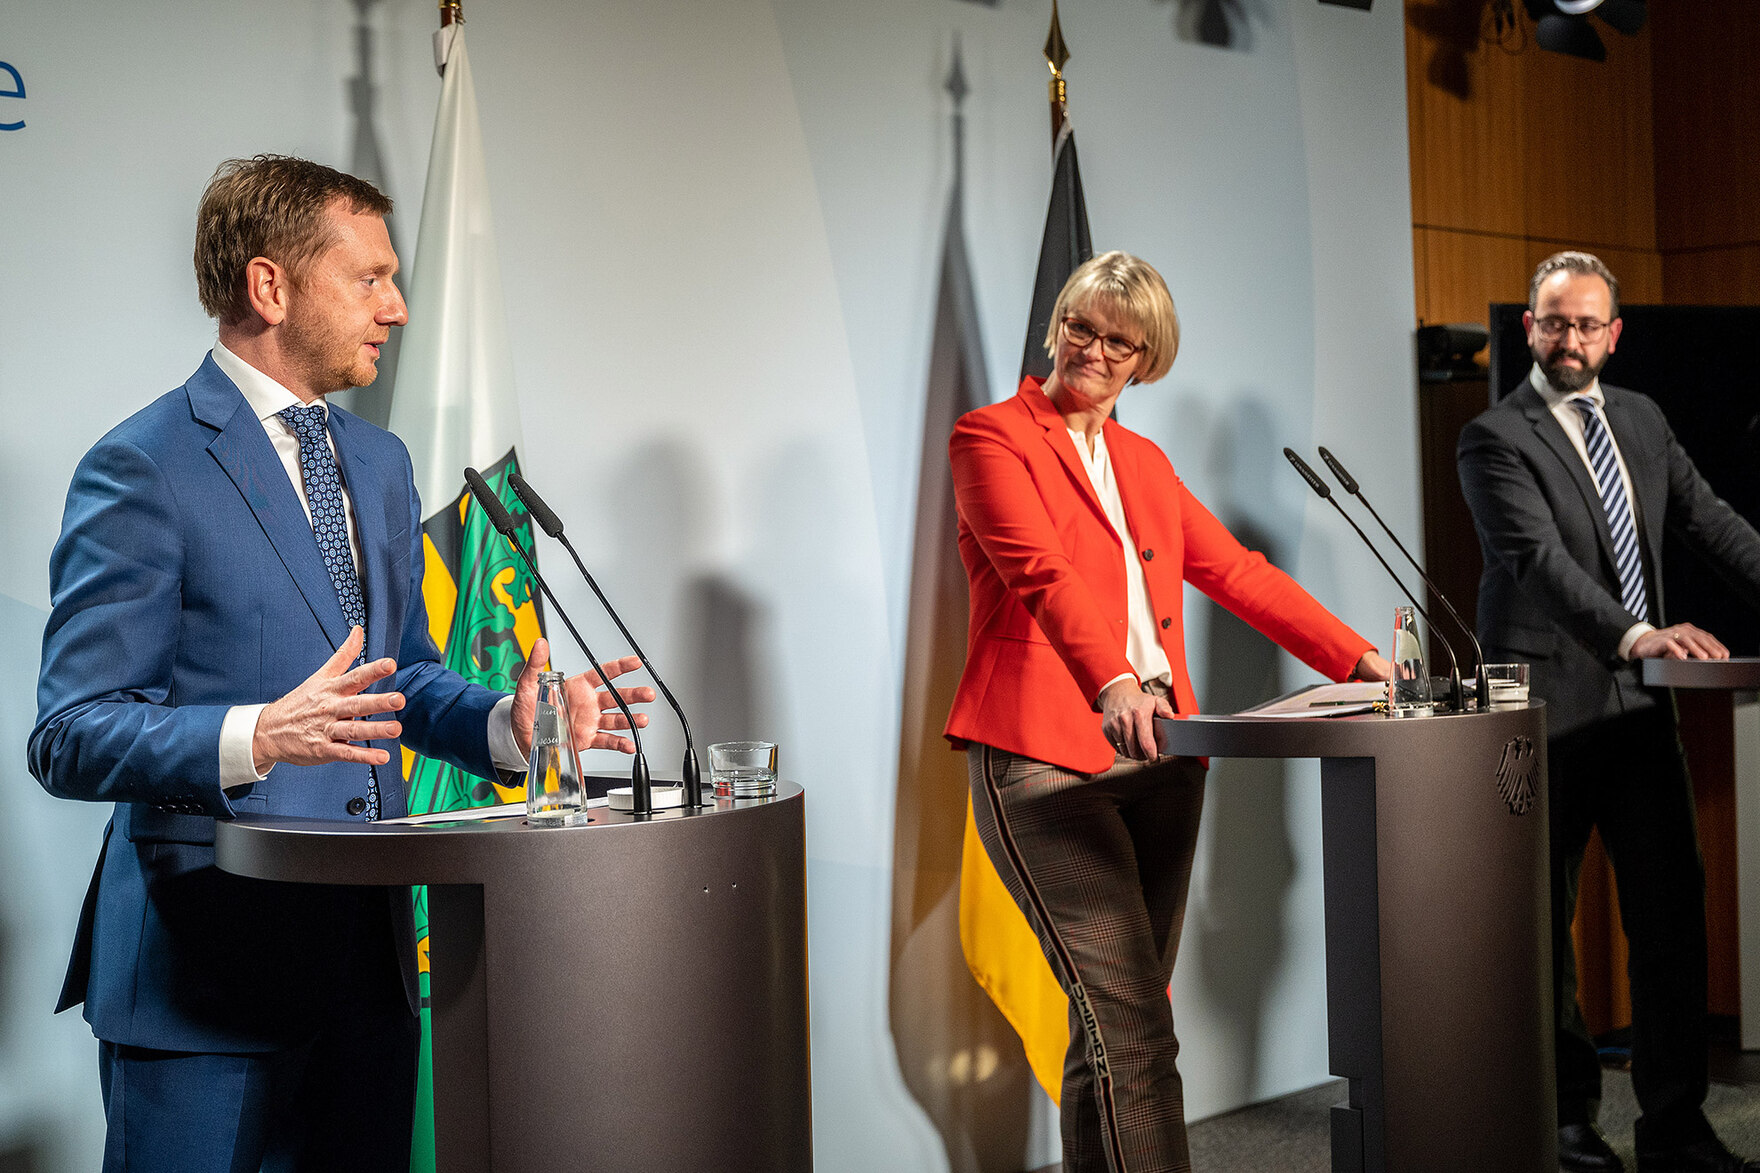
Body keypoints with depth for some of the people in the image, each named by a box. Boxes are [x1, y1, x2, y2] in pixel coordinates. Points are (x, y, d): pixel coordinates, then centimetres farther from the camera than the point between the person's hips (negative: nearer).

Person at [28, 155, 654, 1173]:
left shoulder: (380, 463, 15)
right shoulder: (144, 468, -11)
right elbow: (70, 739, -14)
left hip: (370, 955, 7)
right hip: (205, 969, -7)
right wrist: (257, 737, -31)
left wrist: (505, 723, 1)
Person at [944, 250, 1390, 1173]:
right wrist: (1111, 683, -34)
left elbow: (1235, 570, 20)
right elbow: (1043, 571, -17)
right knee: (1133, 1028, -14)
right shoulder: (991, 438, 0)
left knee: (1114, 1025, 8)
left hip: (1158, 758, 7)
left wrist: (1355, 659, 11)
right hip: (1046, 763, -7)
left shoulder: (1143, 463, 21)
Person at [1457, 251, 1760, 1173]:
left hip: (1641, 700, 6)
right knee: (1545, 919, 5)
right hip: (1551, 706, -5)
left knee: (1671, 906, 3)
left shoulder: (1642, 421, 14)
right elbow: (1541, 558, -21)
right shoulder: (1496, 439, -7)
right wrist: (1636, 635, -35)